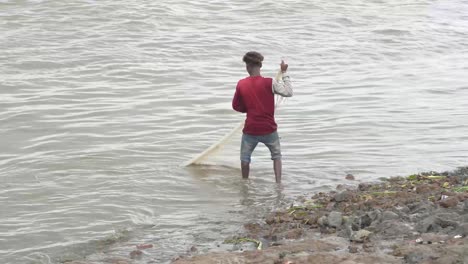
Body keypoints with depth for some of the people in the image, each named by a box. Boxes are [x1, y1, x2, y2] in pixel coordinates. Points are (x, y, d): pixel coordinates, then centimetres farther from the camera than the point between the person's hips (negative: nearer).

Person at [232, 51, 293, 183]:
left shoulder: (241, 84, -6)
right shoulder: (270, 83, -12)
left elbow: (236, 106, 4)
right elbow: (288, 92, -4)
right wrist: (285, 73, 3)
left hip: (250, 130, 0)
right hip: (269, 129, 0)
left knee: (245, 158, 19)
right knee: (276, 156, 18)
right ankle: (278, 182, 6)